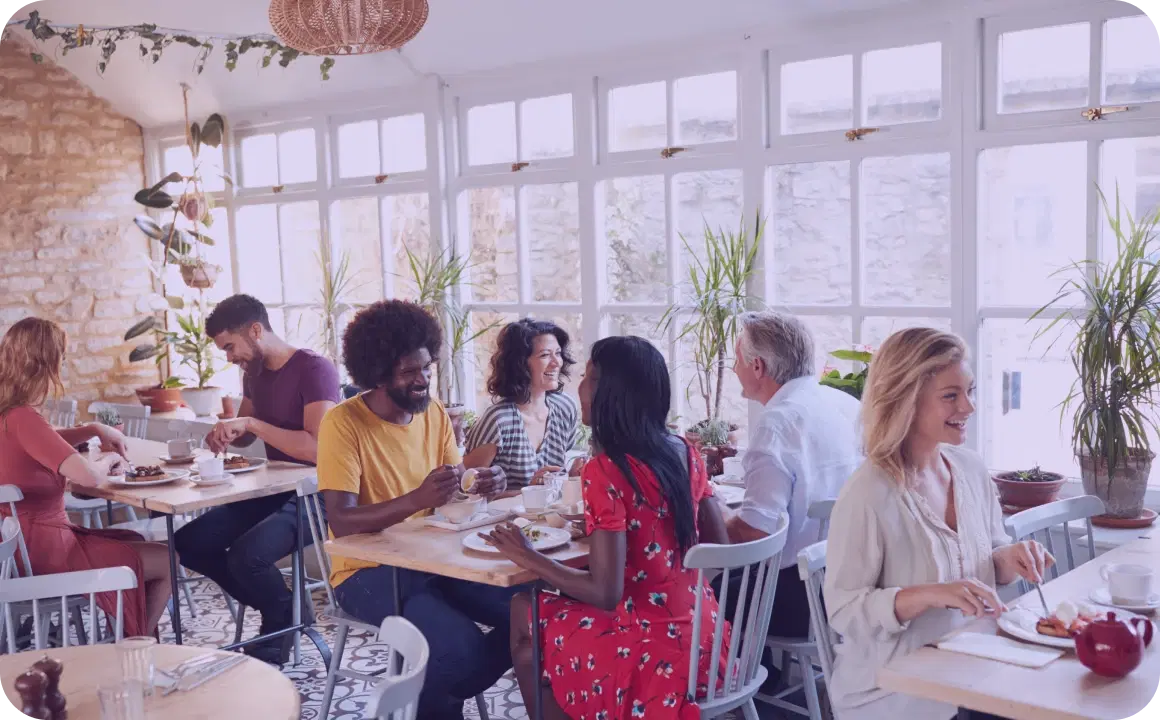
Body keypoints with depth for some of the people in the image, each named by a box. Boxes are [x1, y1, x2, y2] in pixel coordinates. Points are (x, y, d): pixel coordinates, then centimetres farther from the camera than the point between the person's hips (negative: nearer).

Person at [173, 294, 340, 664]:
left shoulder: (314, 369, -16)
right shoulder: (254, 372, 10)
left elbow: (317, 447, -28)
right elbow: (244, 435, 25)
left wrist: (252, 423, -25)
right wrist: (224, 434, 1)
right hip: (272, 490, 9)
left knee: (246, 555, -31)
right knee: (189, 543, -5)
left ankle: (283, 618, 2)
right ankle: (277, 607, 7)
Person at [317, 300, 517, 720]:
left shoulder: (435, 414, 4)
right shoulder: (343, 424, -16)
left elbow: (456, 491, 5)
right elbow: (342, 522, -24)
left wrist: (481, 485, -19)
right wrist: (416, 499, -38)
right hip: (368, 570, -6)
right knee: (459, 645, -28)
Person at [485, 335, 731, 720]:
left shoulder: (605, 472, -20)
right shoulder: (686, 452, 1)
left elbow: (605, 594, -22)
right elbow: (718, 546, 10)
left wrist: (528, 557, -9)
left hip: (653, 649, -7)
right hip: (702, 636, 7)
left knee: (525, 617, 14)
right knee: (537, 610, 24)